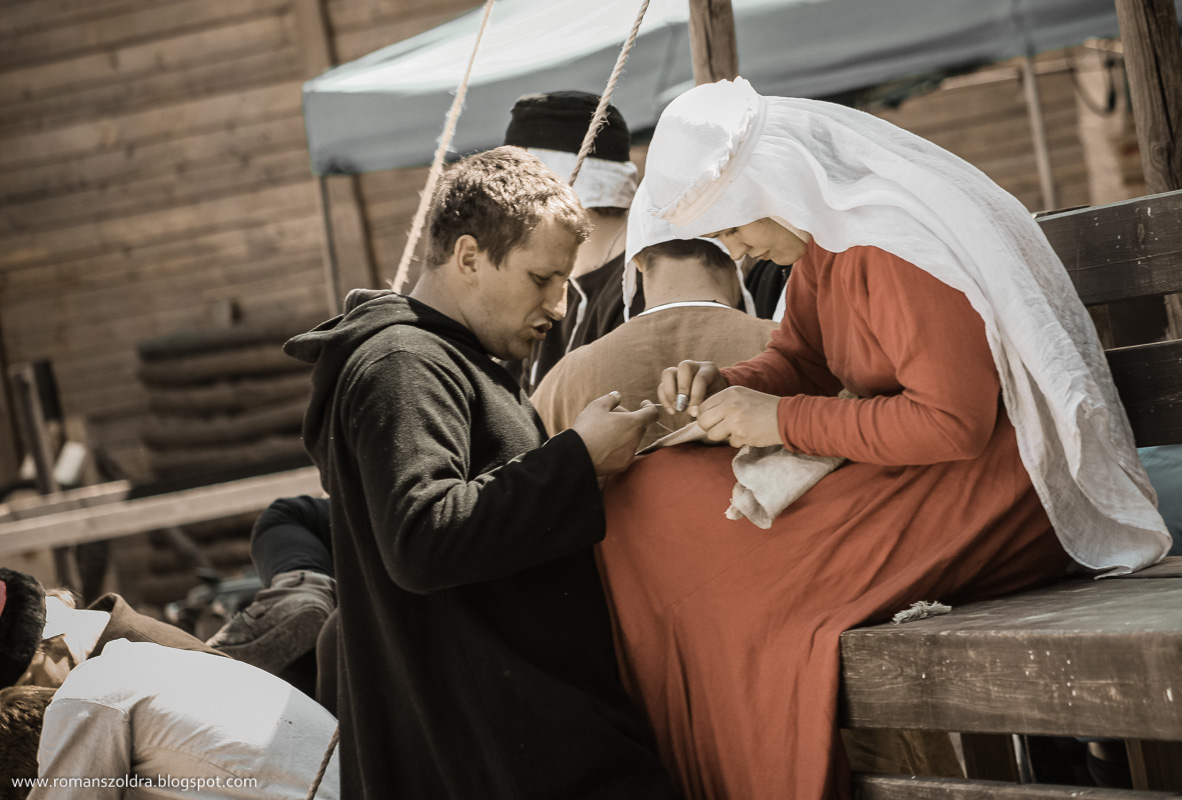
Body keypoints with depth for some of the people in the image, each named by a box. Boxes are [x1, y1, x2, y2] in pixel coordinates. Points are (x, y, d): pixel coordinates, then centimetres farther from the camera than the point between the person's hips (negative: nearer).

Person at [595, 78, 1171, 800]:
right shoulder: (821, 236, 8)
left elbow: (953, 424, -25)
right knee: (643, 507, -1)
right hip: (905, 471, 9)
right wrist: (722, 387, -2)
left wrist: (784, 421, -20)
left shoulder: (900, 249, -22)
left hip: (994, 489, -9)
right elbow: (799, 359, 19)